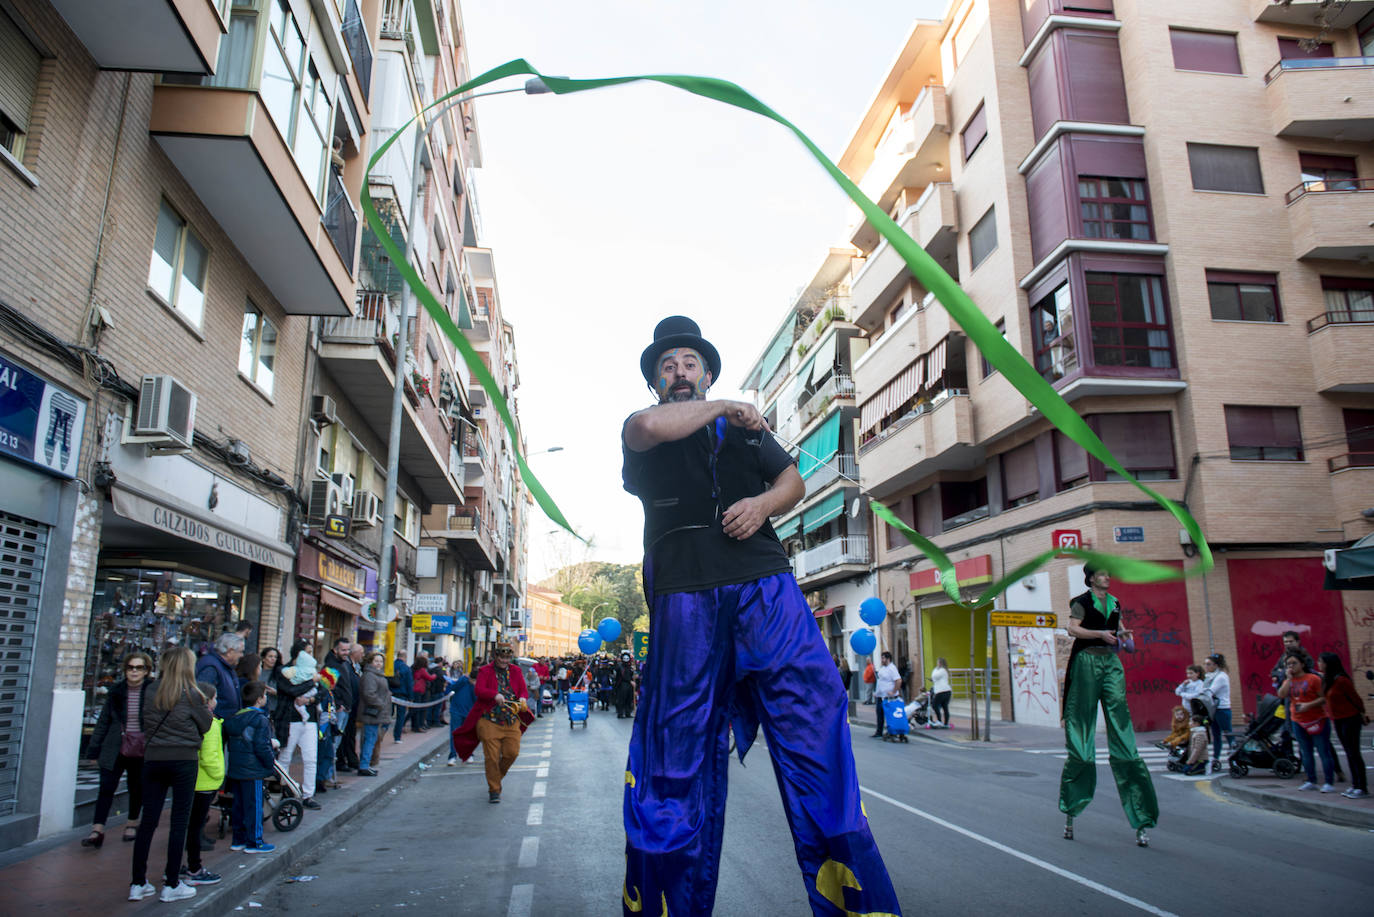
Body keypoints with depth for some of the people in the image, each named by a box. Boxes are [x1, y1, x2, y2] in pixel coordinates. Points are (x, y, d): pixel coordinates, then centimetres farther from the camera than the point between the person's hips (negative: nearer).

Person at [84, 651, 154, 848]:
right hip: (115, 750, 1)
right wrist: (95, 748, 8)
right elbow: (104, 721, 9)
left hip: (141, 751, -1)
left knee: (137, 790, 12)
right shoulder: (116, 691, 2)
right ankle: (97, 830, 1)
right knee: (106, 788, -5)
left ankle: (132, 824, 31)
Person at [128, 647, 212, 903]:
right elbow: (205, 726, 0)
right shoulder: (191, 695, -10)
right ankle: (171, 885, 8)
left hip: (153, 759, 4)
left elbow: (146, 719, 11)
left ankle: (138, 884, 16)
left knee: (148, 821, 10)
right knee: (179, 822, 3)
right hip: (183, 760, -4)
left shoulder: (154, 692, 2)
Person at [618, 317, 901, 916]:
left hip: (765, 588, 2)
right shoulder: (643, 429, 16)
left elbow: (793, 480, 21)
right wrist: (723, 409, 3)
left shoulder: (748, 431, 27)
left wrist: (763, 503, -1)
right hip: (685, 598, -2)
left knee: (813, 720, -5)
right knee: (677, 756, 0)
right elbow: (650, 428, -8)